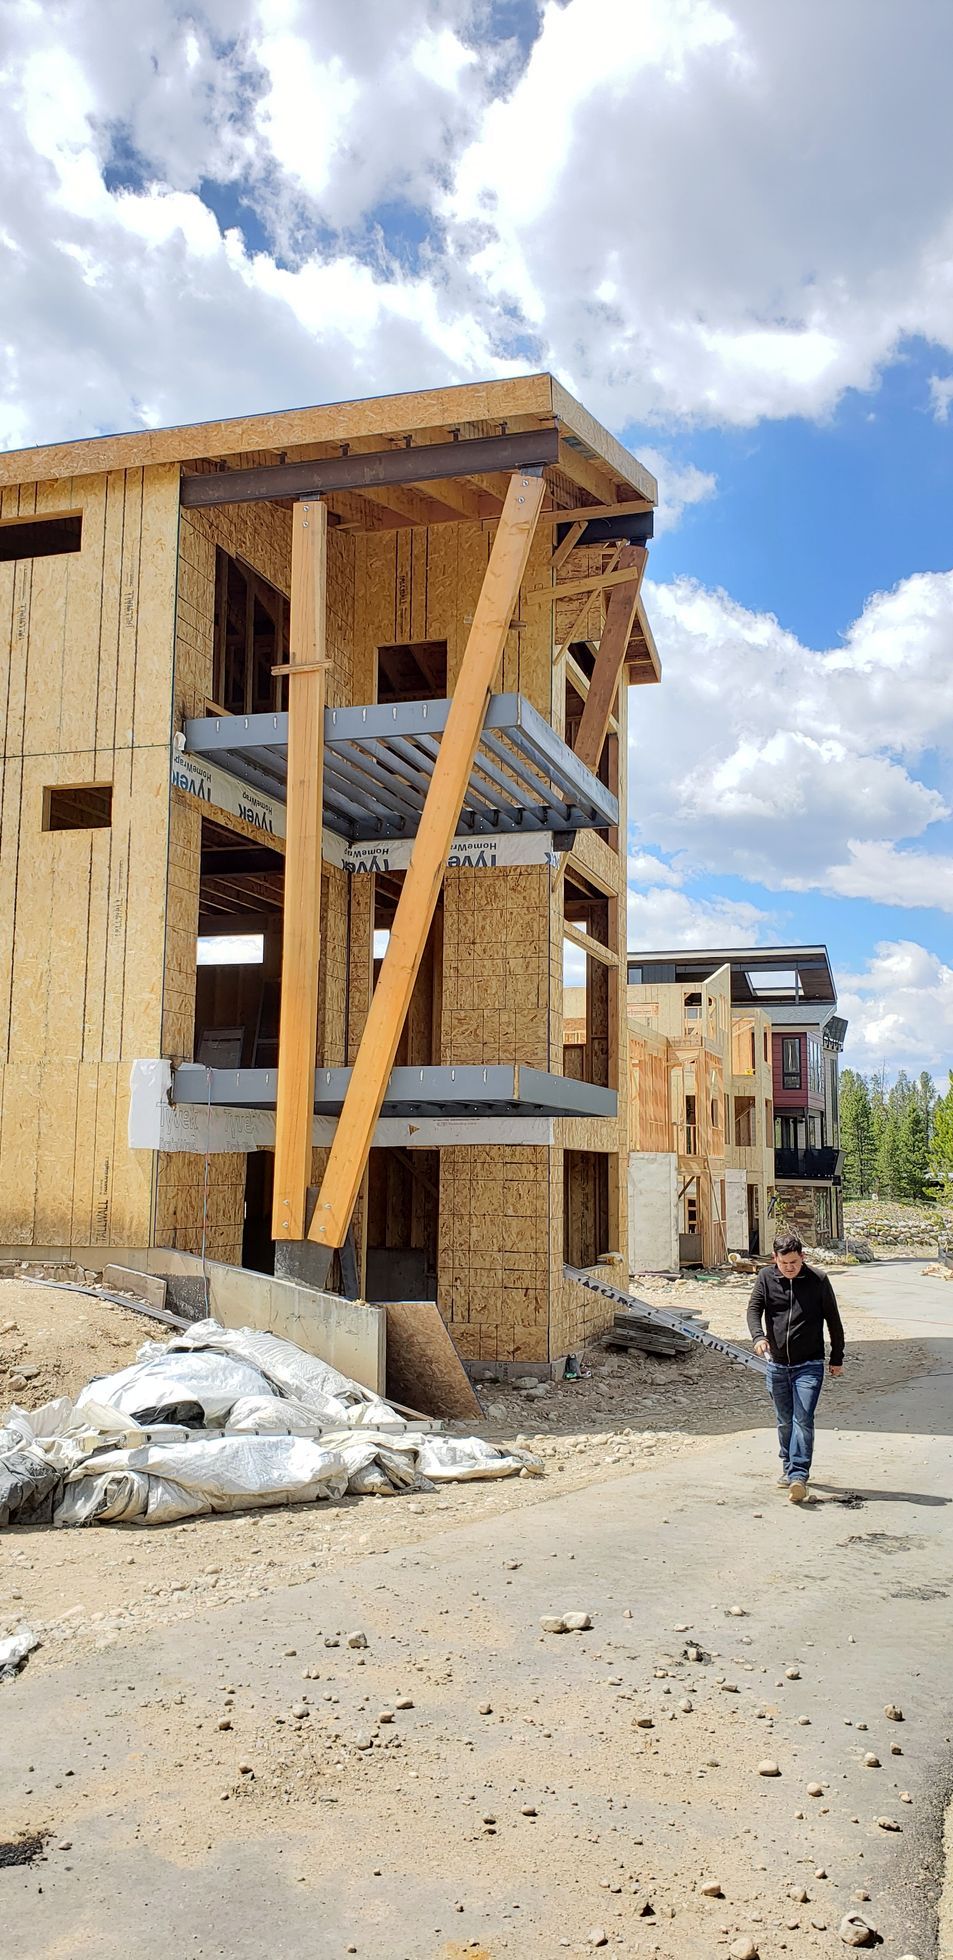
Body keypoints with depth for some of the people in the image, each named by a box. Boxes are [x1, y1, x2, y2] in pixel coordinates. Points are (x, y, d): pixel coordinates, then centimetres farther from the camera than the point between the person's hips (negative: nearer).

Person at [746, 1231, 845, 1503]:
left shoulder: (818, 1281, -4)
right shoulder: (766, 1277, 1)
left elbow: (833, 1320, 4)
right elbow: (754, 1308, -7)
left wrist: (837, 1358, 8)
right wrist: (758, 1336, -27)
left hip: (809, 1365, -3)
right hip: (777, 1365, 3)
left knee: (803, 1420, -14)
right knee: (784, 1421, 14)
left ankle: (798, 1475, -17)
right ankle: (789, 1469, 30)